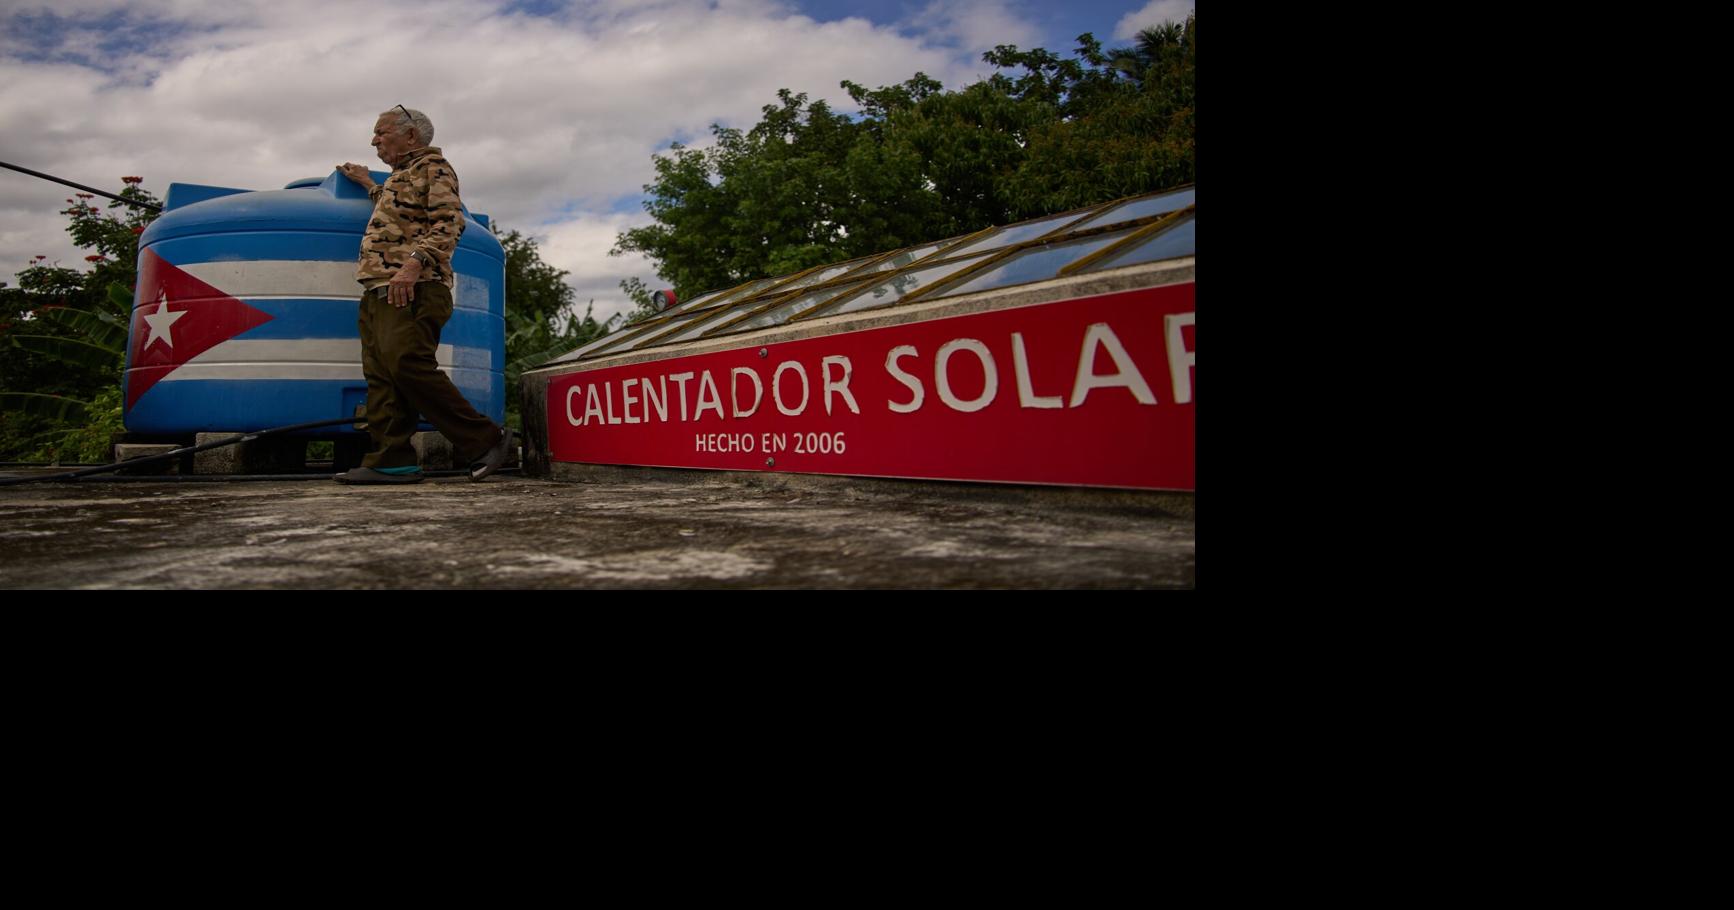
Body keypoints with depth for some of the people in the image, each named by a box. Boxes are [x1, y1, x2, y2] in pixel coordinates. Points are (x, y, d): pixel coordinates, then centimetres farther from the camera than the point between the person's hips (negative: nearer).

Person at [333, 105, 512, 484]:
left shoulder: (434, 167, 2)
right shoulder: (400, 176, 32)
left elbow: (449, 223, -13)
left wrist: (415, 263, -26)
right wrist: (368, 184, 53)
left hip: (412, 289, -10)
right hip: (378, 290, 10)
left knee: (407, 365, -22)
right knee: (380, 376, 0)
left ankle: (485, 439, -17)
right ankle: (391, 460, -2)